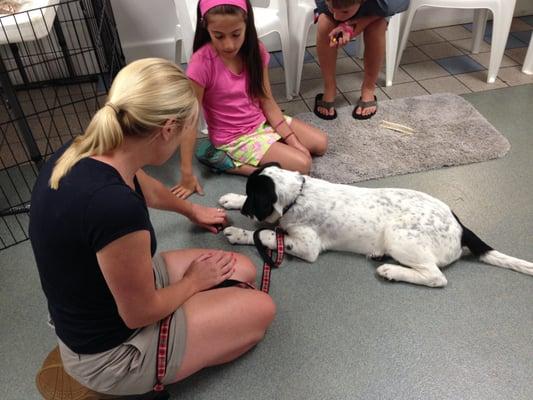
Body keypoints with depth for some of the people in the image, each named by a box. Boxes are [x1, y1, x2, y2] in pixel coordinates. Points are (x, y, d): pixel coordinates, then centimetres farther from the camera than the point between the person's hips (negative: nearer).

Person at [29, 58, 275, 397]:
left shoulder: (91, 152, -10)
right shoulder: (115, 205, -39)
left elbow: (150, 191, 13)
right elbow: (140, 313, -24)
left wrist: (192, 210, 34)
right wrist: (194, 281, -4)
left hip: (105, 295, 8)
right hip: (112, 350, -8)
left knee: (244, 270, 13)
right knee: (261, 309, 3)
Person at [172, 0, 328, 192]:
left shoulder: (255, 50, -8)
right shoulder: (202, 62, -26)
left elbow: (267, 100, -3)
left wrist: (292, 140, -10)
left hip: (262, 121, 6)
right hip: (235, 138, -6)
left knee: (320, 143, 6)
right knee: (302, 164, -16)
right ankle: (227, 161, -8)